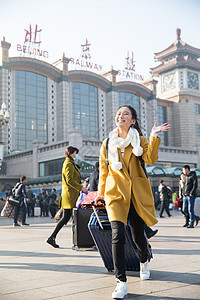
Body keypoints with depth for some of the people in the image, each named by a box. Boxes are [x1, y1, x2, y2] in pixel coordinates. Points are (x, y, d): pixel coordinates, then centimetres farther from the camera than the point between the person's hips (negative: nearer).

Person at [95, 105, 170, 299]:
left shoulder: (139, 140, 7)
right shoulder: (108, 143, 10)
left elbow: (151, 159, -11)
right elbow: (103, 170, 19)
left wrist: (154, 137, -16)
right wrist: (101, 192, 24)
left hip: (137, 193, 0)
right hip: (115, 192, 0)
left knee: (138, 236, 8)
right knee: (118, 234, -19)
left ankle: (144, 261, 43)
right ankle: (121, 283, -11)